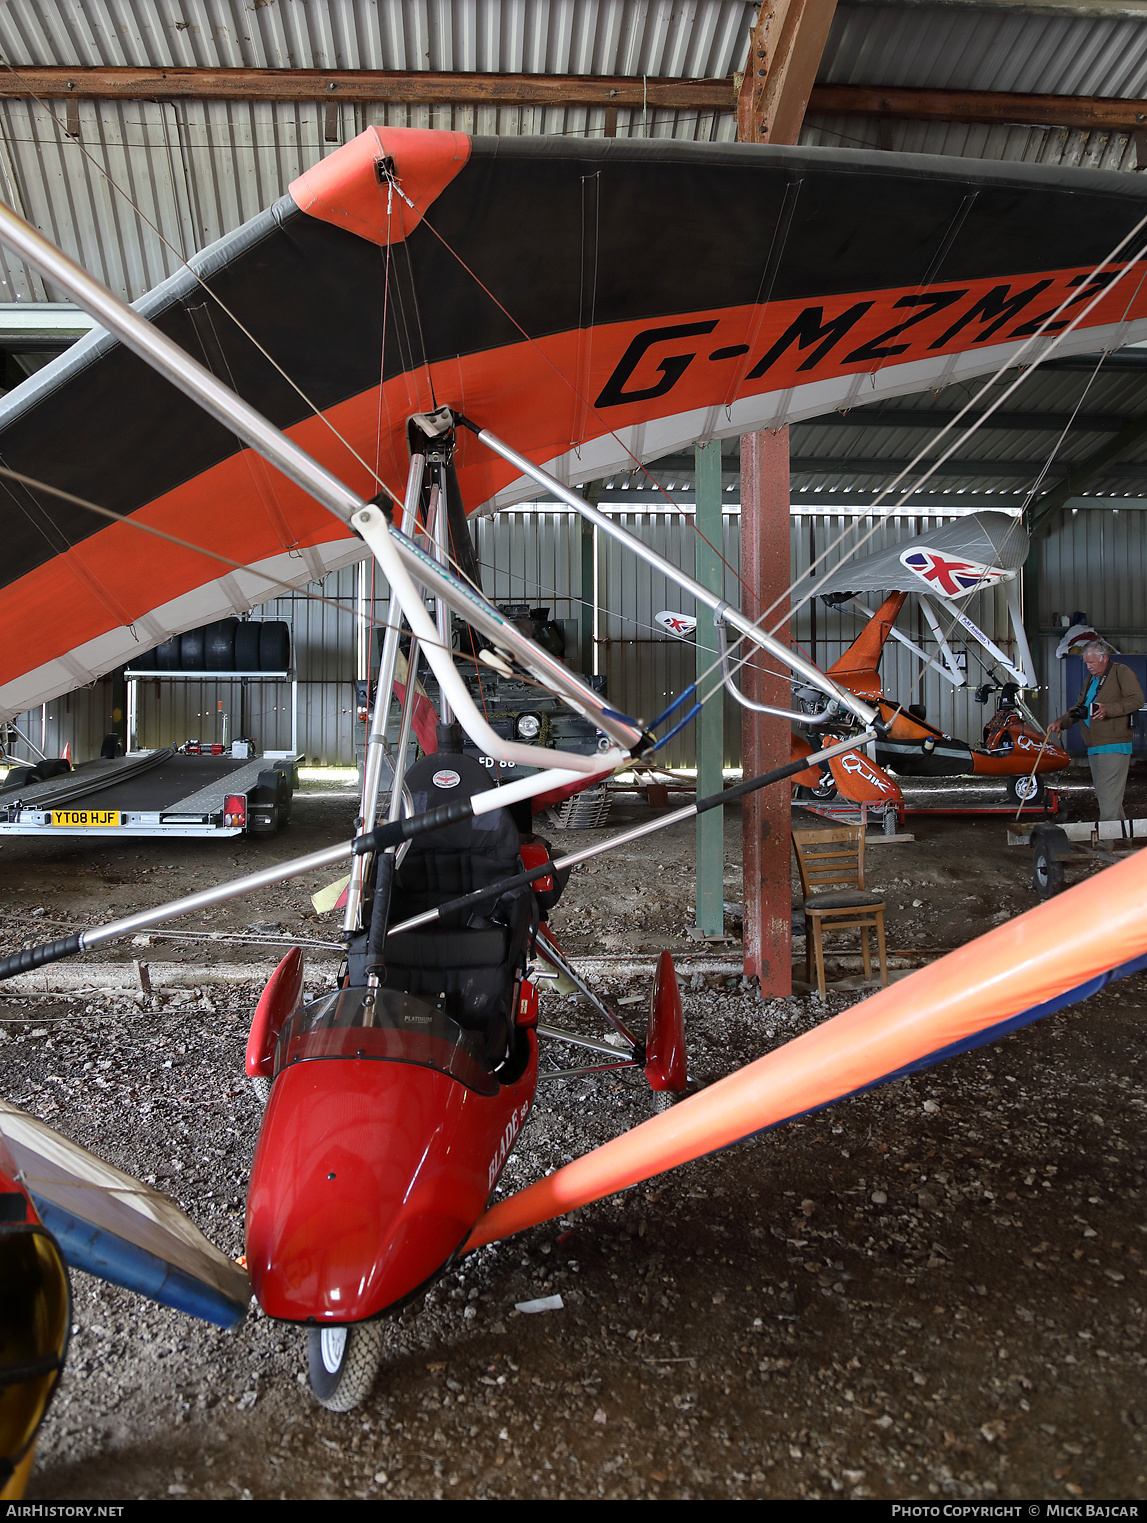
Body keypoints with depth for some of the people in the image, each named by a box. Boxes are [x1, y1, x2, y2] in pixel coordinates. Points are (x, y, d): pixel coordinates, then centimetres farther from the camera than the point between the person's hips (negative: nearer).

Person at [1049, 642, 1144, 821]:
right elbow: (1079, 707, 27)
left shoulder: (1122, 672, -3)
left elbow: (1136, 699, -13)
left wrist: (1109, 709, -25)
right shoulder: (1091, 678, 22)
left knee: (1108, 794, -12)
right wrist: (1062, 721, 11)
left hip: (1114, 747, -9)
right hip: (1093, 746, 9)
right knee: (1101, 792, 12)